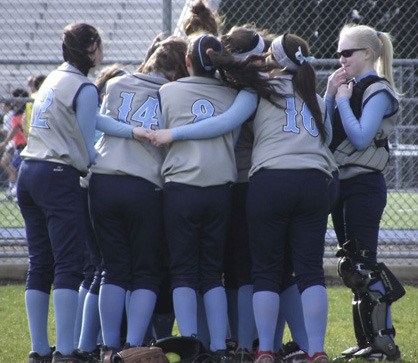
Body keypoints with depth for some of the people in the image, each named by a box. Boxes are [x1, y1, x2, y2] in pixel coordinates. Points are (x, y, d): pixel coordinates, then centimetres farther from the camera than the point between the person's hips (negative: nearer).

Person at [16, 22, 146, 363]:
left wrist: (130, 130, -2)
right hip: (59, 177, -8)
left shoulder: (54, 79, 17)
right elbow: (85, 149, -5)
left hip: (29, 171, 8)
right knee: (69, 265, -8)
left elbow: (92, 117, 7)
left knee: (40, 265, 10)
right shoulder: (84, 88, -8)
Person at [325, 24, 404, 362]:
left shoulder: (377, 91, -9)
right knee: (351, 266, 9)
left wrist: (342, 101, -13)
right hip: (341, 184, 9)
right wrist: (330, 96, 1)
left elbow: (360, 138, -20)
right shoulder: (350, 88, 16)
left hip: (364, 185, -9)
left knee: (362, 264, -12)